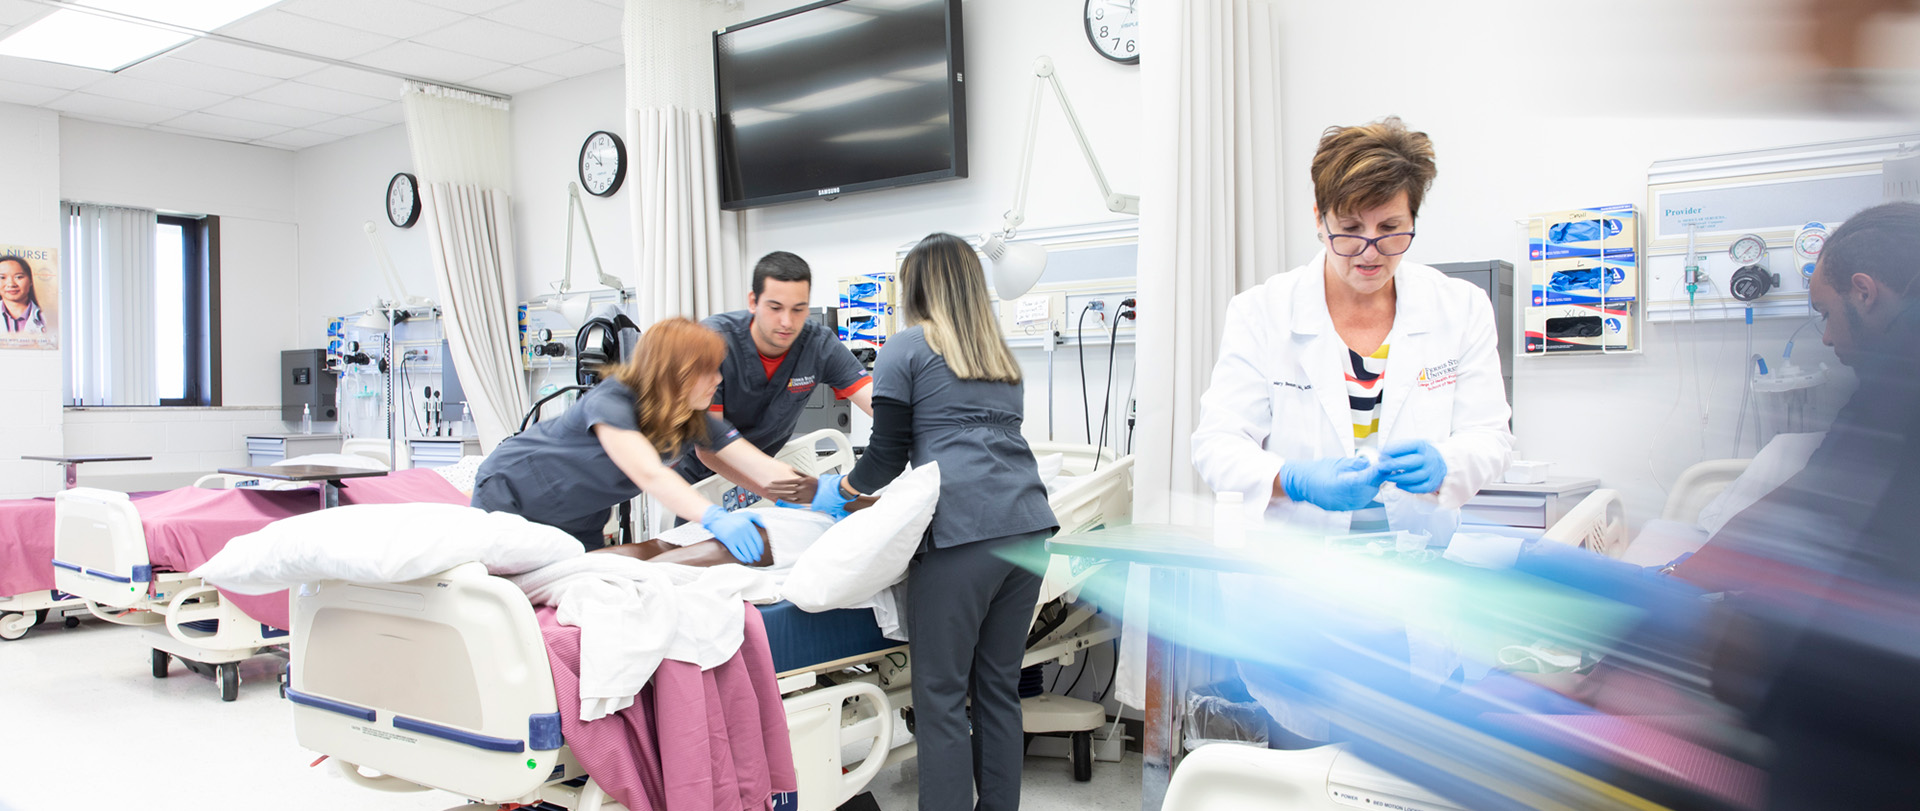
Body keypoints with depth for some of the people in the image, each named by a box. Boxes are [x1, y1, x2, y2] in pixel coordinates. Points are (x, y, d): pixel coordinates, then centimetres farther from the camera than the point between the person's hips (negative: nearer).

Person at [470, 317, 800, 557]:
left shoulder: (698, 423, -14)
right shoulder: (610, 402, -34)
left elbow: (764, 469, -20)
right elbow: (649, 474, -49)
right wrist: (715, 518, -61)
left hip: (579, 521, 6)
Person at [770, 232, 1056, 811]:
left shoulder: (906, 348, 6)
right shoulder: (1002, 356, 24)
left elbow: (887, 454, 3)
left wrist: (831, 491, 21)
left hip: (960, 532, -7)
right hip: (1027, 525, 7)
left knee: (941, 695, -1)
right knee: (999, 687, 13)